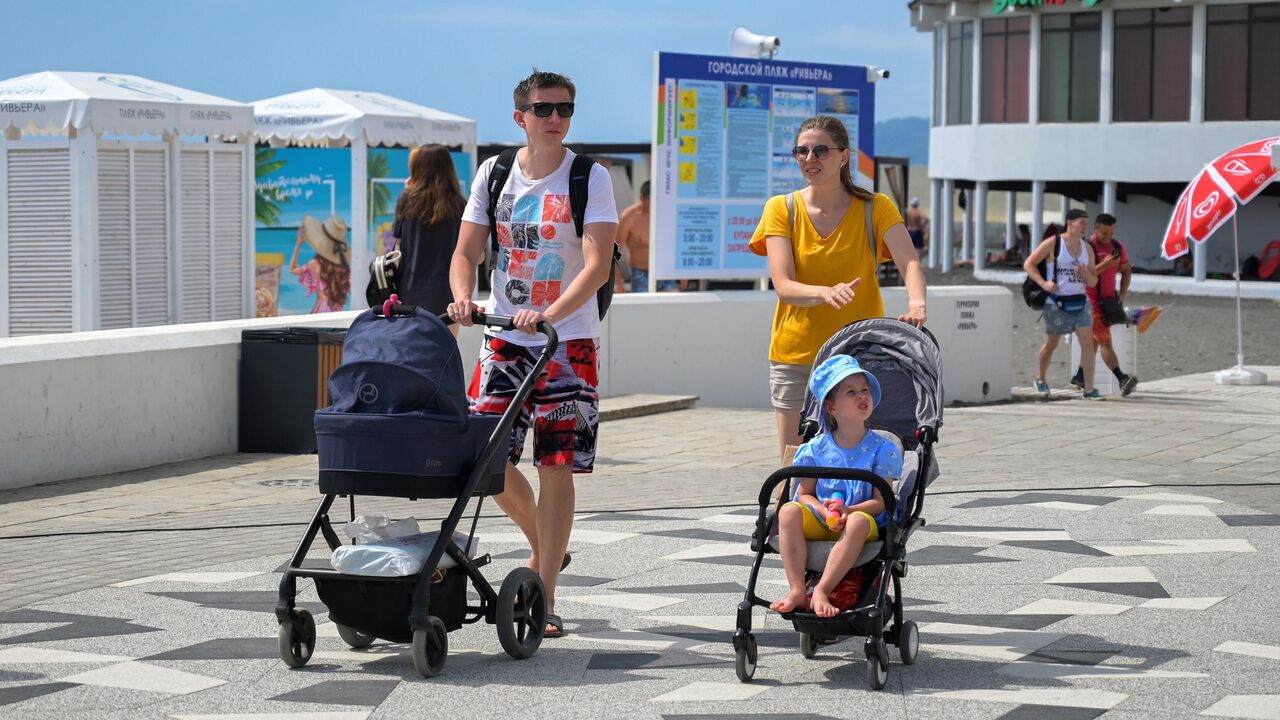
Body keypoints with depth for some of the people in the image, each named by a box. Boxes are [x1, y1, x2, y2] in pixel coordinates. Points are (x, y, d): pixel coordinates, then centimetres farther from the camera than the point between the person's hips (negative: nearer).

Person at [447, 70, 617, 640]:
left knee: (556, 466, -5)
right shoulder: (493, 174, 5)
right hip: (504, 337, 3)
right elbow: (466, 252, 5)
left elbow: (598, 265, -16)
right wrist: (463, 297, -17)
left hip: (569, 341, -3)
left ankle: (544, 599, 3)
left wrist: (550, 314, -31)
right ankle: (541, 542, 27)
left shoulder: (590, 178, -6)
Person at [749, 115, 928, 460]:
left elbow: (909, 262, -15)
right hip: (795, 355, 1)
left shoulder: (875, 208, -1)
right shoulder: (781, 209, 0)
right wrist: (826, 292, -33)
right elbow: (783, 286, -11)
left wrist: (916, 303, -38)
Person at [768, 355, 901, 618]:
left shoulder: (882, 449, 0)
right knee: (789, 511, -28)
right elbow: (804, 494, 8)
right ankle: (796, 591, -34)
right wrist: (822, 509, -15)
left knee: (858, 522, -38)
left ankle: (821, 591, -39)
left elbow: (880, 502, -4)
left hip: (863, 521, -2)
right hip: (819, 525, 2)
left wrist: (847, 512, -22)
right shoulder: (816, 448, 6)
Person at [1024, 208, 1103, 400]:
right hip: (1057, 303, -4)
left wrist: (1087, 274, -9)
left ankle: (1089, 389, -9)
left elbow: (1093, 282, 15)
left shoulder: (1087, 248, 10)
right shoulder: (1053, 243, -5)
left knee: (1088, 342, -9)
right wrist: (1044, 283, -20)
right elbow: (1028, 264, -6)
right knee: (1051, 344, 9)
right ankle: (1040, 378, 34)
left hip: (1080, 302, 4)